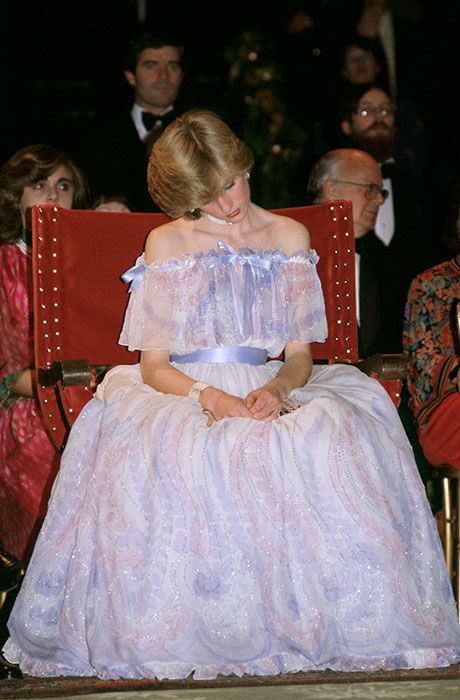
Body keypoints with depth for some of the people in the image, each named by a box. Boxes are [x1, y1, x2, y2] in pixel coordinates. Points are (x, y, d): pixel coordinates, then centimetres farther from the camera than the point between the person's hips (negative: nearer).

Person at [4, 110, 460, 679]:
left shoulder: (289, 238, 13)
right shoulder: (167, 244, 6)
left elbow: (300, 356, 9)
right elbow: (153, 365, 0)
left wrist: (276, 388, -16)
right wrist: (212, 397, -20)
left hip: (268, 392, 2)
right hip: (182, 393, -2)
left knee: (332, 438, -33)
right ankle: (177, 635, -27)